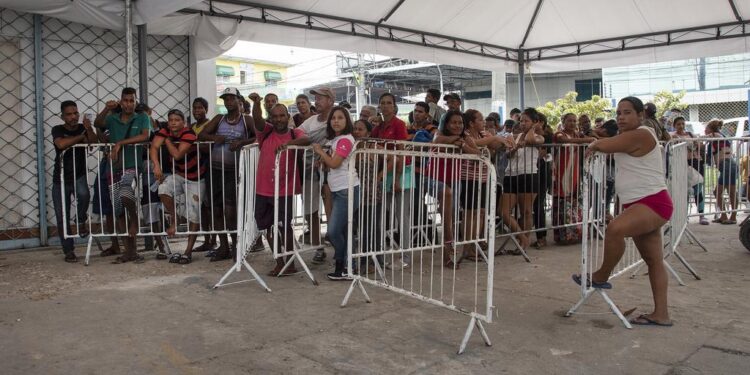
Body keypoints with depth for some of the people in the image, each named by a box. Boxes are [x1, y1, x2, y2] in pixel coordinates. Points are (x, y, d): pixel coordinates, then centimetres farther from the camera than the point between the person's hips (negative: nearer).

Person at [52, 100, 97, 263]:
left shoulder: (83, 128, 2)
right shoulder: (57, 129, -2)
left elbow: (93, 142, -16)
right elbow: (61, 144, -23)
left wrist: (89, 129, -34)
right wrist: (81, 136, -12)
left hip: (79, 175, 0)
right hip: (61, 179, 0)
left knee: (83, 194, -34)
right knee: (62, 218, 1)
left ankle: (81, 221, -3)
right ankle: (69, 252, 14)